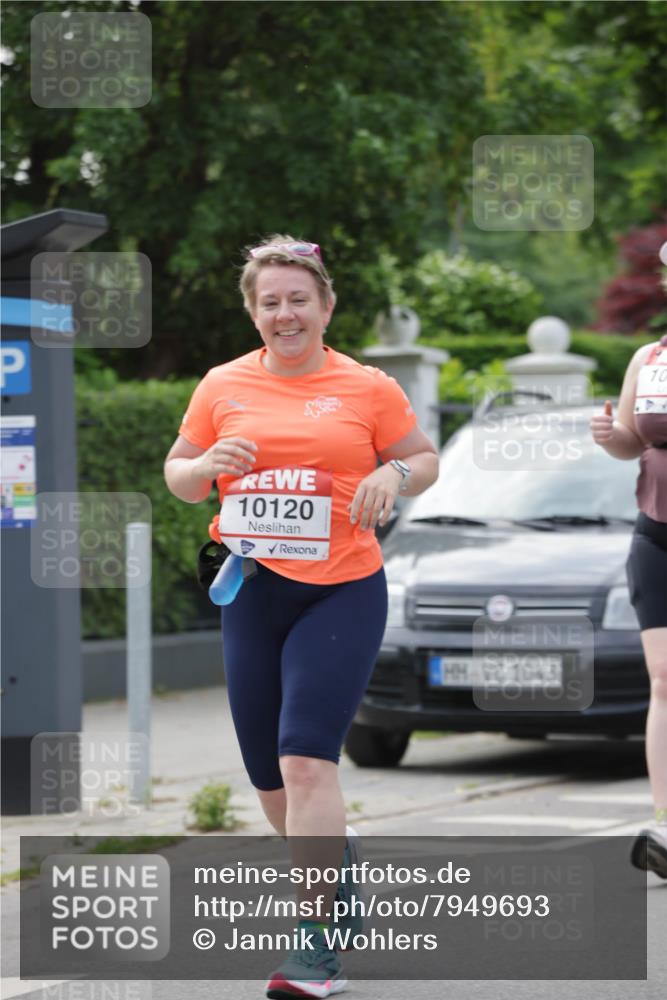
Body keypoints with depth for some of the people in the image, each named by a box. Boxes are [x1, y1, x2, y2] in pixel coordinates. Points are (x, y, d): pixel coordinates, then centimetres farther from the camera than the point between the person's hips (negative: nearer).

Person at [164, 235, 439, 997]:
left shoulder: (368, 388, 1)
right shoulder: (223, 386, 7)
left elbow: (425, 459, 11)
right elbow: (176, 474, 14)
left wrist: (394, 476, -11)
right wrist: (207, 466, -8)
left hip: (342, 592, -4)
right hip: (252, 592, 4)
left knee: (306, 760, -19)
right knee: (271, 782, 10)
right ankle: (338, 868, 40)